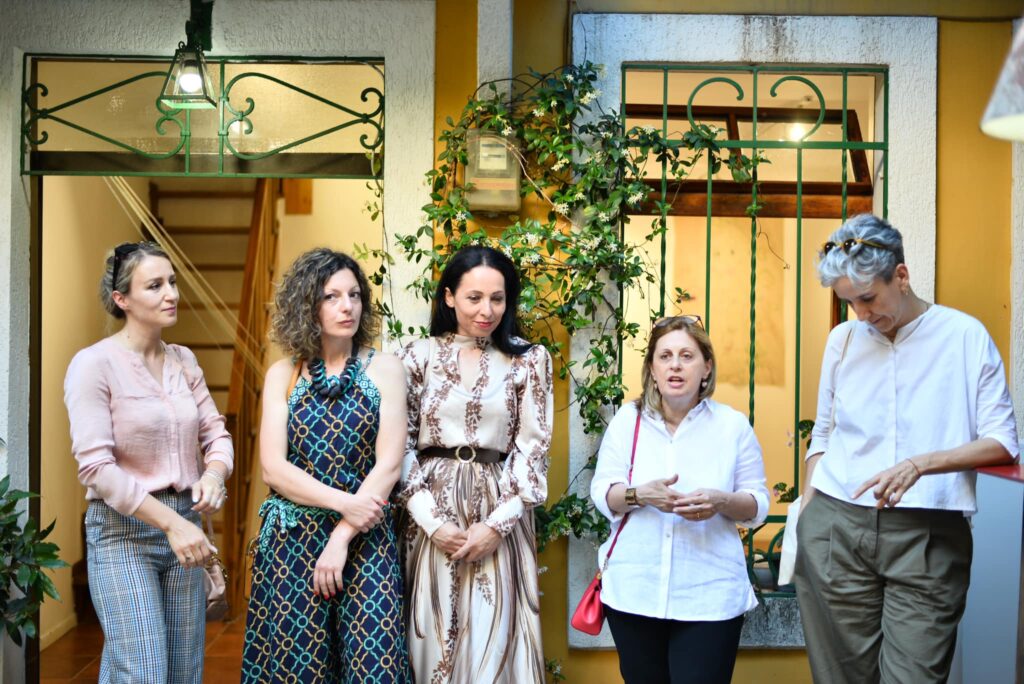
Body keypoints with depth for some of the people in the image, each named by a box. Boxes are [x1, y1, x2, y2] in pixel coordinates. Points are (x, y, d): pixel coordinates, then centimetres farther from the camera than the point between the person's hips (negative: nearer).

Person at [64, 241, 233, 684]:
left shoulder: (184, 361, 8)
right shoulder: (94, 364, -10)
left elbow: (215, 433, 11)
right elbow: (94, 465, -16)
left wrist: (215, 473, -13)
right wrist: (170, 522, -20)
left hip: (183, 523, 6)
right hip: (123, 531, -6)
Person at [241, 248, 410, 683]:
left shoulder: (384, 369, 1)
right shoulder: (283, 375, 4)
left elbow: (389, 466, -6)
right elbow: (273, 468, -3)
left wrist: (341, 538, -13)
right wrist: (342, 502, -16)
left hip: (365, 542, -1)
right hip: (292, 540, 1)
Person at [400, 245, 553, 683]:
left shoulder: (528, 360, 3)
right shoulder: (419, 357, 4)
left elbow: (533, 448, 0)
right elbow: (401, 446, 2)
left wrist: (497, 523, -9)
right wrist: (432, 521, -8)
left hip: (500, 516, 0)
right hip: (433, 516, 1)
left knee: (494, 641, 1)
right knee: (434, 640, 5)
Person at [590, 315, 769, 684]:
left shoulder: (733, 425, 1)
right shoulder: (627, 420, 4)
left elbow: (758, 504, 2)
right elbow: (601, 493, 0)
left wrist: (722, 502, -19)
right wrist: (640, 494, -20)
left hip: (710, 596, -1)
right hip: (634, 591, 2)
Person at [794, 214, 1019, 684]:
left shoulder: (965, 336, 1)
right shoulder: (843, 339, 10)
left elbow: (1002, 444, -2)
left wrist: (920, 464, -16)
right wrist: (805, 515, 7)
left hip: (929, 537, -2)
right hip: (835, 529, 3)